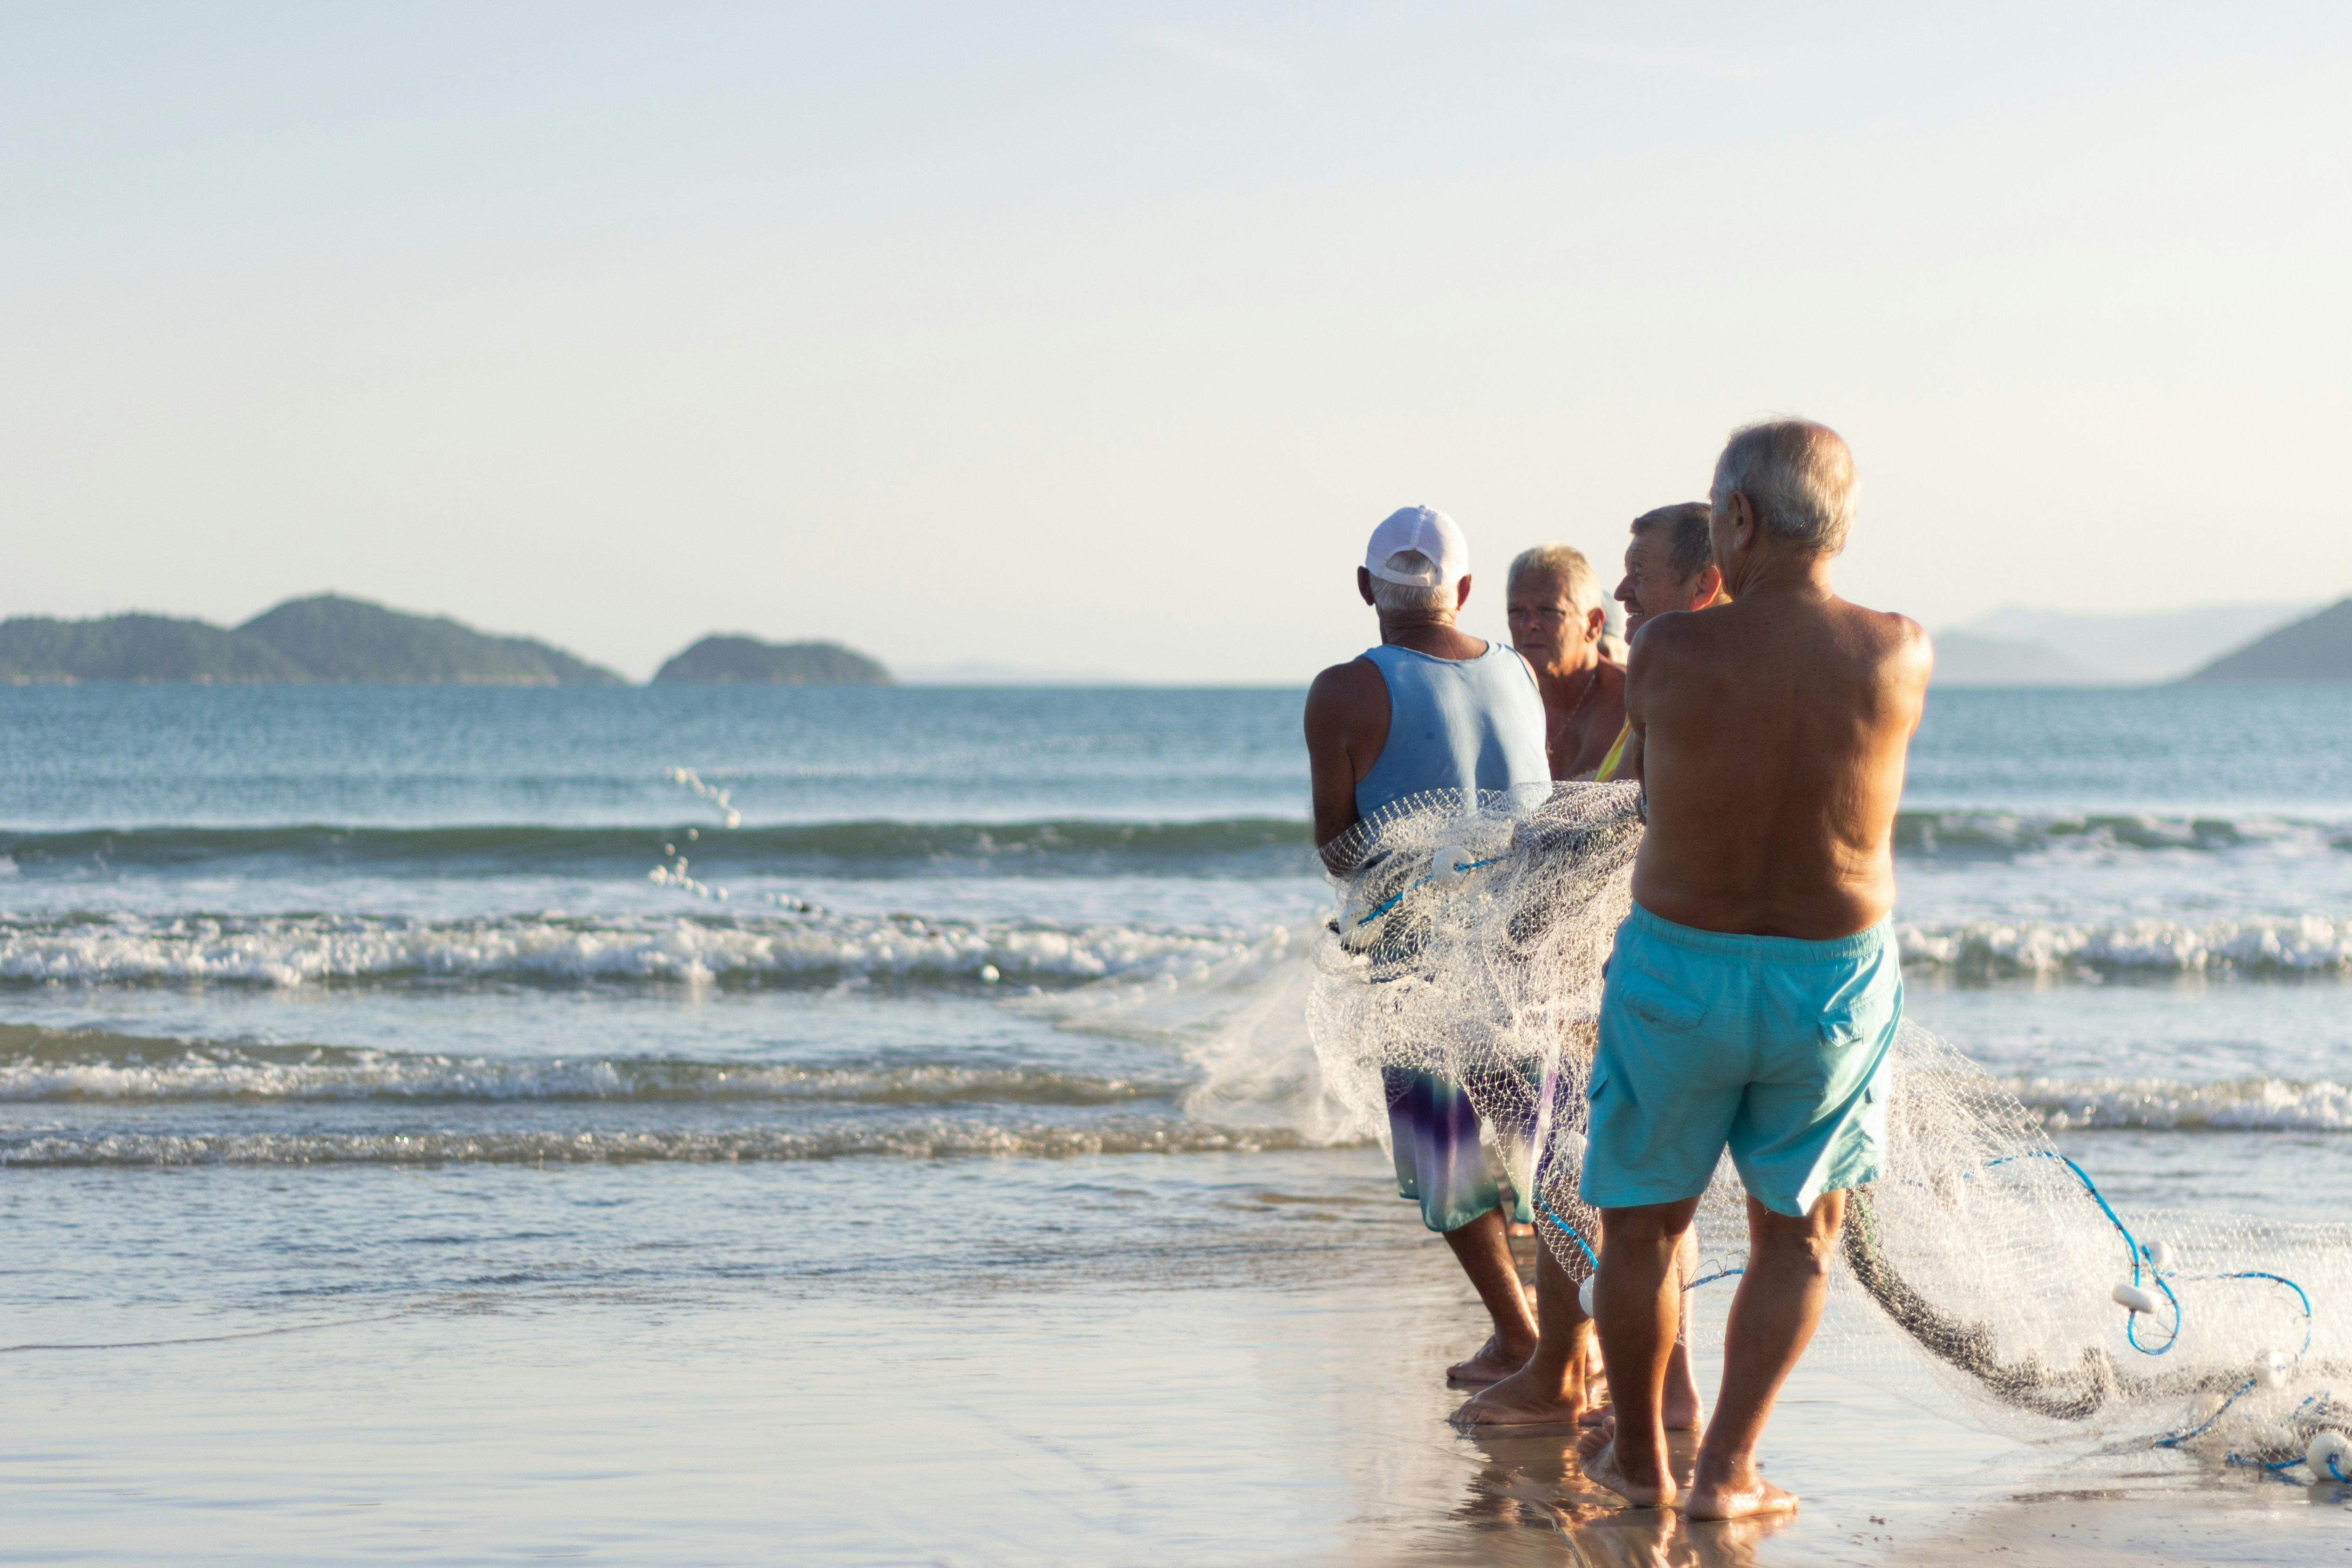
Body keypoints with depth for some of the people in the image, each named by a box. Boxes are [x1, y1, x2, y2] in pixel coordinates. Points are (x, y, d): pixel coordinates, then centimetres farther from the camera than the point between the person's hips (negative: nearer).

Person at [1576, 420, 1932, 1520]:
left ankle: (1638, 1457, 32)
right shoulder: (1903, 657, -12)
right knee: (1795, 1238, 20)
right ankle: (1726, 1471, 18)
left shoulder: (1665, 653, -17)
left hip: (1678, 974, -1)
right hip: (1835, 981, 1)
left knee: (1643, 1226, 19)